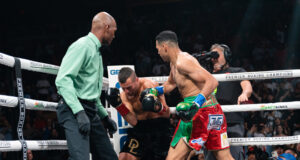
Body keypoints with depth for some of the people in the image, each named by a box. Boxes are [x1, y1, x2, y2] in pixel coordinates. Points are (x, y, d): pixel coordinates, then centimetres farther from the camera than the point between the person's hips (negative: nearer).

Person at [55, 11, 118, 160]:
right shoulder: (82, 46, -9)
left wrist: (105, 116, 28)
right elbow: (63, 80, -22)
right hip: (75, 110, -10)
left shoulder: (96, 51, 22)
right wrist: (79, 112, -28)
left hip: (91, 112, 10)